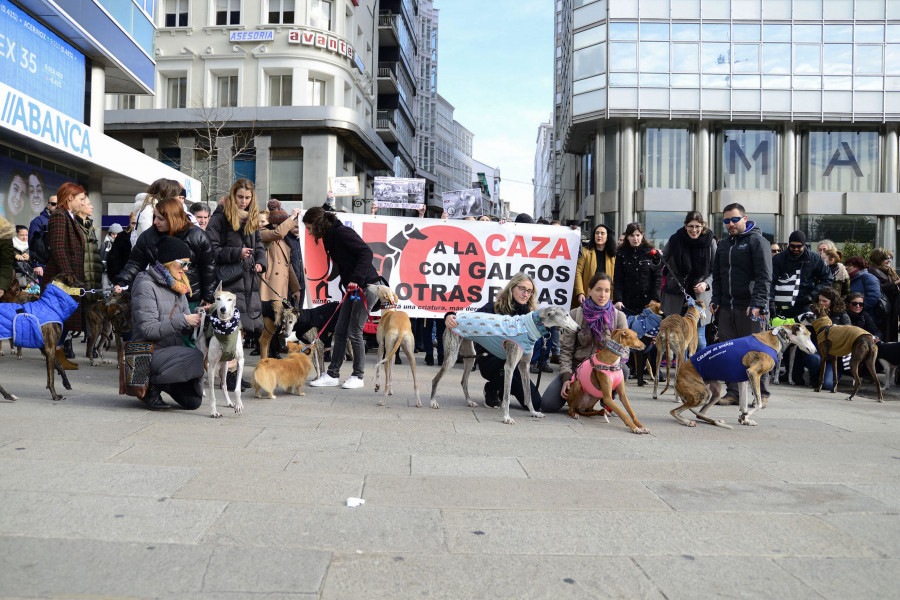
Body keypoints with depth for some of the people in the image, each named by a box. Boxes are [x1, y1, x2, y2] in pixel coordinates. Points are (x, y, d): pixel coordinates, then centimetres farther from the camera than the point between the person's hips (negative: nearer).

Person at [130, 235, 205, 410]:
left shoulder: (177, 286, 14)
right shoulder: (146, 286, -11)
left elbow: (185, 329, 11)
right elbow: (148, 329, -21)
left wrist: (197, 319, -10)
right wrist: (183, 320, -25)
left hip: (173, 349, 8)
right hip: (149, 352, -8)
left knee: (193, 401, -4)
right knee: (195, 357, -31)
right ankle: (153, 386, -11)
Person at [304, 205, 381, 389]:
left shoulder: (342, 232, -14)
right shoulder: (330, 237, 13)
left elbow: (366, 252, -22)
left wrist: (356, 279, -26)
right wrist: (348, 282, 4)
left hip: (366, 286, -9)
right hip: (353, 289, 9)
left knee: (354, 332, -4)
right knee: (340, 330, 8)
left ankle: (358, 376, 10)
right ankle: (332, 374, 14)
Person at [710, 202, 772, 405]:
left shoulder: (757, 241, -3)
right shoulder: (723, 244, 17)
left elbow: (764, 276, -10)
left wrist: (757, 303, -19)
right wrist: (715, 299, 10)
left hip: (749, 307, -6)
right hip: (726, 307, 6)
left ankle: (762, 394, 10)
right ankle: (733, 392, 15)